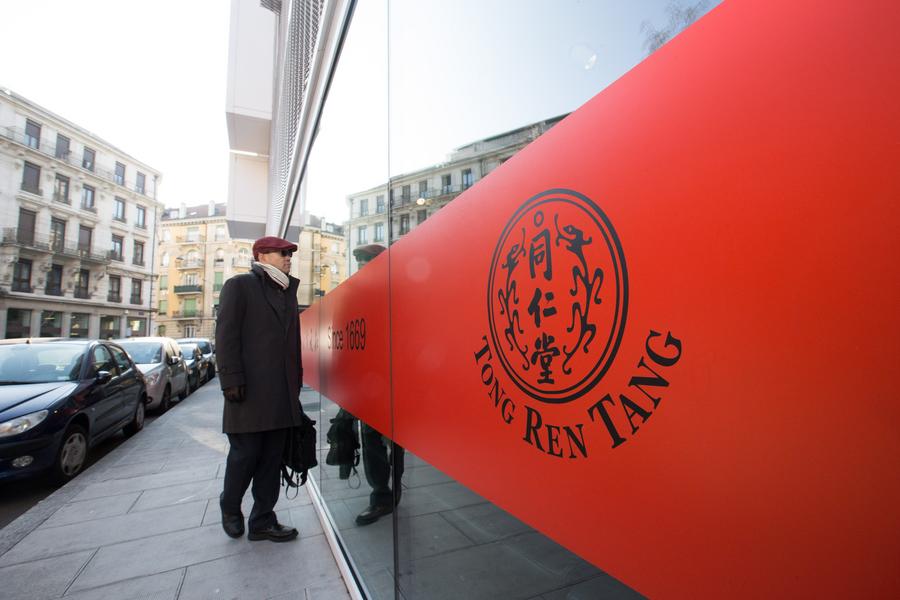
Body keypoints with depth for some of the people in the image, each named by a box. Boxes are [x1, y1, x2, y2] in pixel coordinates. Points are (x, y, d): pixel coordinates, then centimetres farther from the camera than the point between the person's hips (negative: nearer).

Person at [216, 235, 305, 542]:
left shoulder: (288, 292, 19)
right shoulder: (239, 285, 1)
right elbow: (226, 335, -7)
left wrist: (296, 380, 13)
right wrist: (231, 379, -13)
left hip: (282, 394, 6)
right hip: (250, 390, -6)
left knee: (272, 458, 10)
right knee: (245, 454, 4)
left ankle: (262, 521, 23)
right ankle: (230, 508, 32)